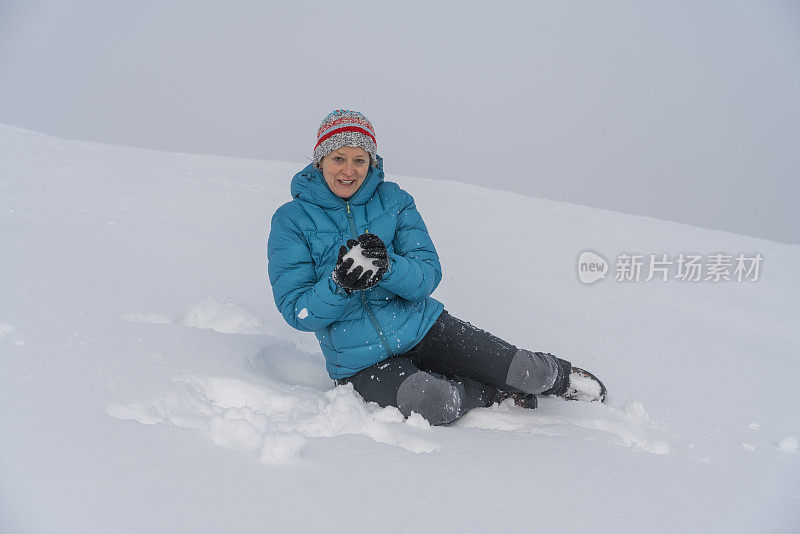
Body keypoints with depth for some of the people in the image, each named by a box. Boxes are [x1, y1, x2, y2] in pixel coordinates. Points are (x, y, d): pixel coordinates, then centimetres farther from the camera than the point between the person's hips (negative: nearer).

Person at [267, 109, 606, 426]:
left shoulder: (393, 200, 2)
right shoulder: (291, 221, -6)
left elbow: (428, 275, -7)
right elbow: (298, 313, -10)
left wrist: (386, 268, -28)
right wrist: (340, 283, -30)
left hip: (422, 327, 3)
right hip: (361, 362, -2)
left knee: (528, 373, -12)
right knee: (431, 402, -34)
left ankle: (562, 377, 25)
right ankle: (492, 393, -2)